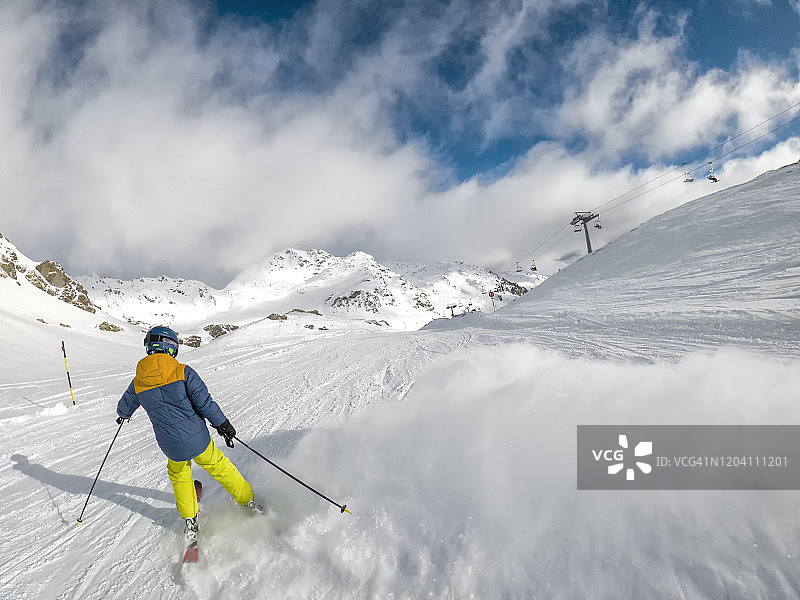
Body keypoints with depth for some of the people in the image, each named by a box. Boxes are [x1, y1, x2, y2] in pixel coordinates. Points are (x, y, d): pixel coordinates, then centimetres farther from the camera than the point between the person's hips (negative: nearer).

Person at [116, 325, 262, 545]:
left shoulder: (138, 382, -2)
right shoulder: (183, 372, -15)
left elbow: (125, 407, 19)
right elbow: (205, 403, -16)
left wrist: (123, 414, 43)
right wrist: (223, 424, -3)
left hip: (171, 447, 3)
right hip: (197, 439, -2)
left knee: (179, 475, 30)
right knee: (220, 467, 18)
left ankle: (190, 522, 28)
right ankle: (249, 501, 31)